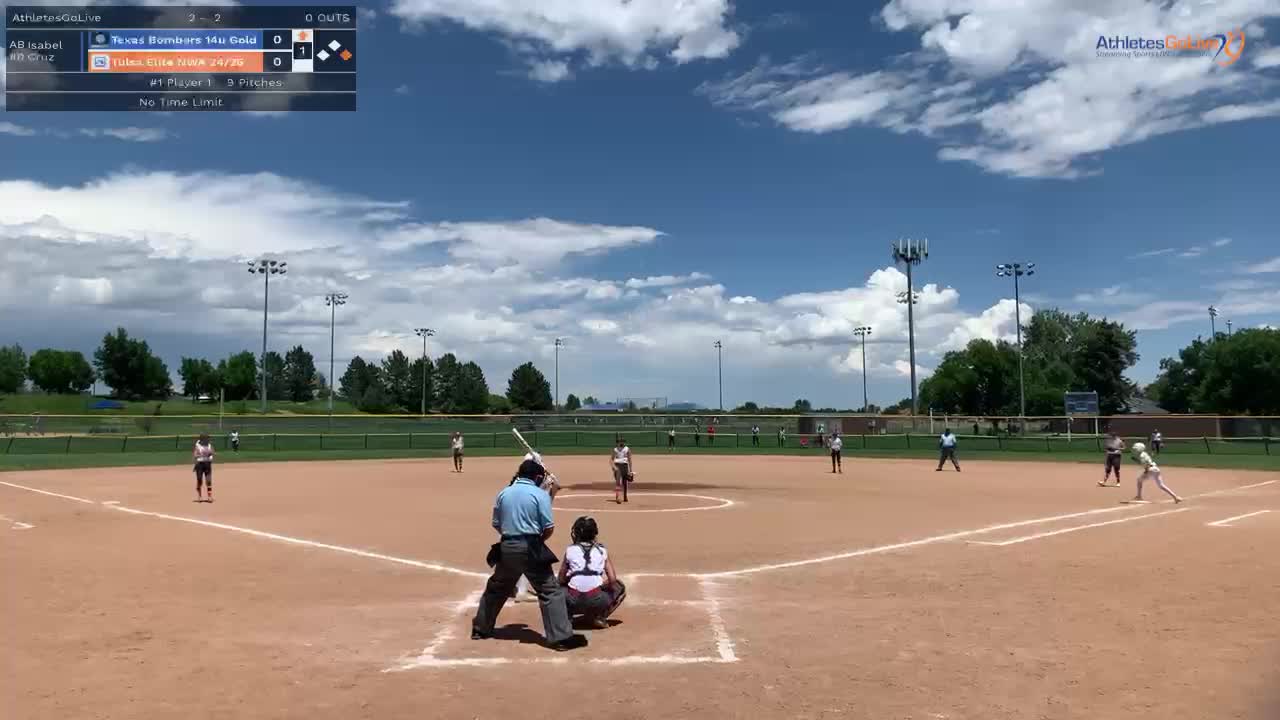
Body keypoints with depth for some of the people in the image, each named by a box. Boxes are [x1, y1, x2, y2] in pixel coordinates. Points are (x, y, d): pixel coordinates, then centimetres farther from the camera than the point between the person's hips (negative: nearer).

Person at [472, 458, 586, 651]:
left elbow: (496, 524, 11)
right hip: (530, 548, -5)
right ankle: (561, 637, -4)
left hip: (506, 547, 5)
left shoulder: (503, 493, 8)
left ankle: (481, 628, 34)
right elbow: (549, 528, -9)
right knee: (550, 591, -1)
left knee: (496, 588, 22)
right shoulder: (540, 494, -7)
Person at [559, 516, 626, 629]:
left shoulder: (570, 550, 8)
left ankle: (566, 615, 11)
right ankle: (599, 617, 12)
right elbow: (612, 580, 2)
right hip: (597, 601, -1)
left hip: (573, 601, 1)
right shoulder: (602, 550, 8)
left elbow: (561, 580, 11)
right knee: (620, 588, 28)